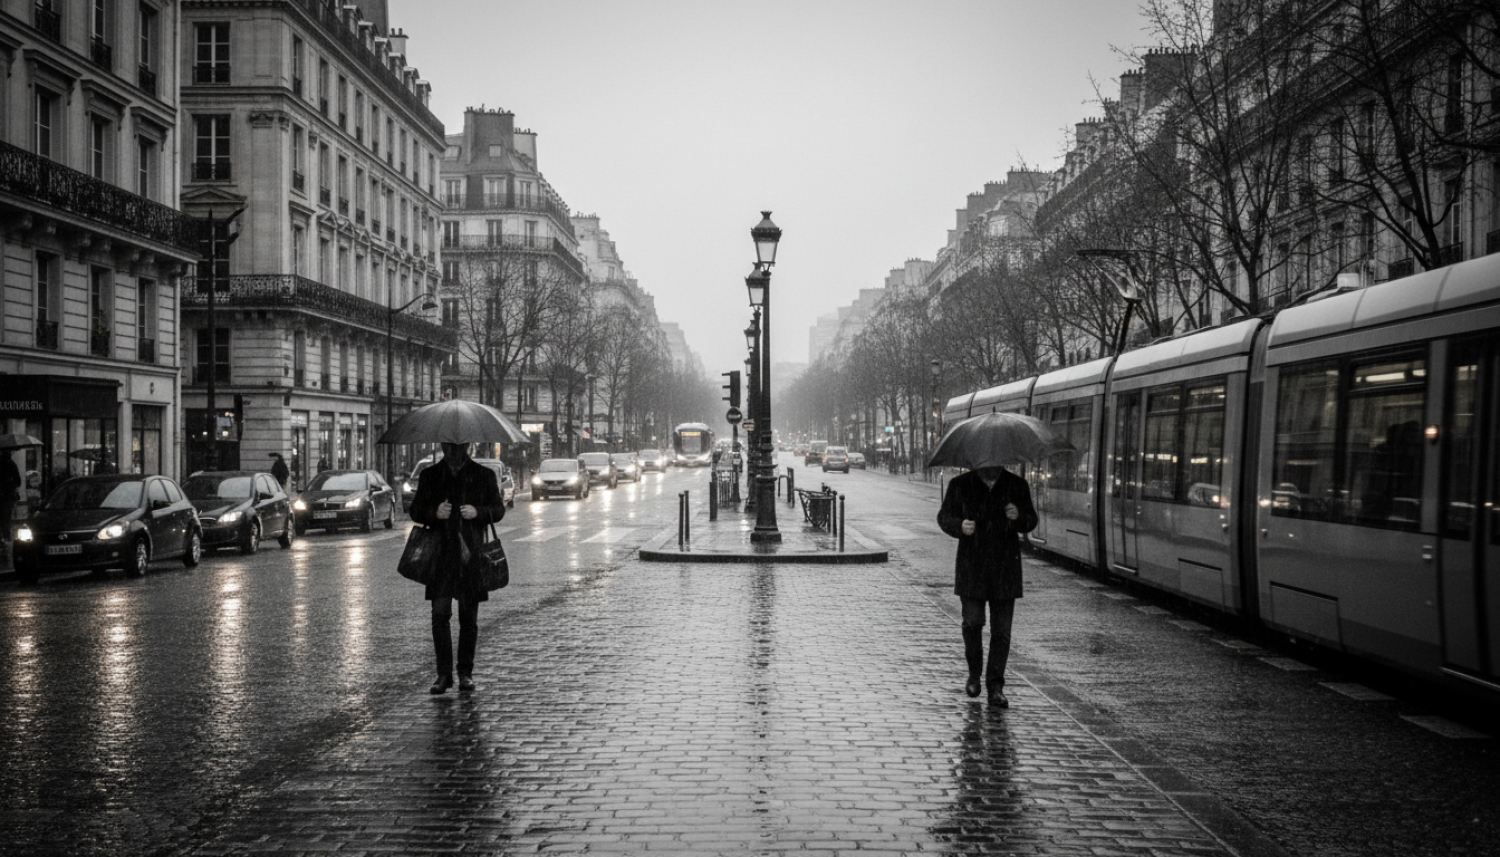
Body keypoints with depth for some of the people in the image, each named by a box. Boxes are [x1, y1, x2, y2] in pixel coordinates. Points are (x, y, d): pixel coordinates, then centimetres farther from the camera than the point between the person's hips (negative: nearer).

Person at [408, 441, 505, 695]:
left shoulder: (484, 475, 9)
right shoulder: (429, 476, 11)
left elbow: (498, 509, 7)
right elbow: (415, 510, 9)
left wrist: (478, 512, -13)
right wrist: (434, 513, -12)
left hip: (472, 553, 0)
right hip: (441, 553, 0)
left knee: (469, 616, 4)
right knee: (440, 613, -8)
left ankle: (466, 673, 14)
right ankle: (444, 673, -1)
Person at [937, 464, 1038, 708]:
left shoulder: (1017, 485, 3)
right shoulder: (960, 485, 1)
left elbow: (1031, 521, 8)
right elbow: (944, 516, 5)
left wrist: (1018, 517, -16)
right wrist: (959, 526, -18)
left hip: (1005, 567, 1)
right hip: (971, 567, -1)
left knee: (1001, 629, 1)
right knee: (972, 621, -6)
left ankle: (995, 687, 9)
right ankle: (974, 673, 20)